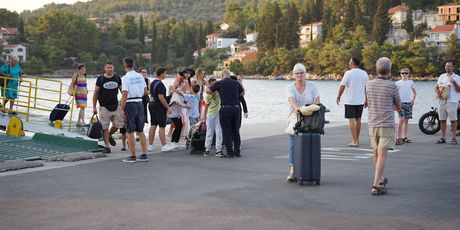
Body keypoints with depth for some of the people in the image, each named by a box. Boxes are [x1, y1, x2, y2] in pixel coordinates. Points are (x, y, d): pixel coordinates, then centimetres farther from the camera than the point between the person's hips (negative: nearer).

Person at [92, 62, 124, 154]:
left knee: (119, 124, -1)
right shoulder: (100, 78, -1)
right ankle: (107, 147, 6)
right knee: (105, 127, -2)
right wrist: (94, 107, -1)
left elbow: (122, 90, 12)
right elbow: (95, 93, 2)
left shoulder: (117, 77, 5)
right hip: (104, 106, -3)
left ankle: (109, 136, 29)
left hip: (115, 105, 3)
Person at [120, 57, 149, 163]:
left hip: (130, 104, -6)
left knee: (130, 131, 1)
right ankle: (144, 155, 15)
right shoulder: (140, 76, 6)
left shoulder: (125, 78, -12)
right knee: (140, 130, 13)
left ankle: (133, 156, 3)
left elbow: (125, 94, -16)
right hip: (140, 103, 6)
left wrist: (122, 109, -13)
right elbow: (145, 91, 10)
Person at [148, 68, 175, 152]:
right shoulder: (160, 84, -17)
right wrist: (168, 107, -16)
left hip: (152, 104, 9)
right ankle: (164, 146, -4)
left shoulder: (152, 83, 13)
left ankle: (150, 146, 11)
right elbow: (161, 97, -22)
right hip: (159, 106, -9)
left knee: (153, 125, 10)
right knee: (162, 126, -6)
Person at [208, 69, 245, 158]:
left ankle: (230, 152, 1)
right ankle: (237, 152, 16)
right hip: (236, 108, 4)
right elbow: (242, 93, 21)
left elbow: (208, 91, 9)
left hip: (225, 109, -4)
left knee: (226, 132, 3)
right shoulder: (236, 83, 6)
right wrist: (241, 84, 33)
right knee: (236, 131, 14)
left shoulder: (219, 83, -3)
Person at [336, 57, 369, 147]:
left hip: (350, 101, -5)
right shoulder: (364, 74, 6)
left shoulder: (348, 73, -10)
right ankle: (357, 139, 25)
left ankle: (354, 141, -9)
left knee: (351, 120, -4)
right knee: (358, 119, 15)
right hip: (360, 101, 5)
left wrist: (338, 97, 2)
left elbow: (342, 86, -10)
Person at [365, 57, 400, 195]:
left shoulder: (369, 84, 3)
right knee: (382, 154, -7)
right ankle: (376, 185, -14)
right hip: (386, 124, -5)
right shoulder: (392, 86, -9)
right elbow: (398, 107, 4)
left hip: (372, 124, 5)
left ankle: (380, 180, 32)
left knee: (376, 153, 17)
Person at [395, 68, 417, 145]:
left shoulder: (411, 82, 9)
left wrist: (413, 100, 3)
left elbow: (414, 92, 16)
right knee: (401, 119, -13)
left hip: (409, 103, 4)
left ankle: (404, 137, 12)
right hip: (401, 102, -3)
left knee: (406, 120, 6)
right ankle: (398, 137, -11)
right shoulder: (398, 83, 0)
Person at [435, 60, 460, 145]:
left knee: (453, 120, -5)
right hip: (442, 101, 4)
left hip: (452, 101, -4)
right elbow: (436, 87, 13)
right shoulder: (442, 76, 15)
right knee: (442, 120, 7)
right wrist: (438, 91, -8)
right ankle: (442, 138, 14)